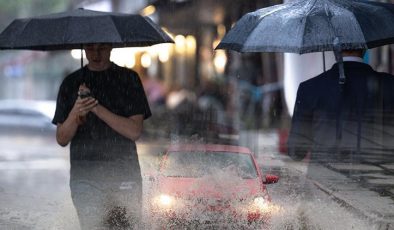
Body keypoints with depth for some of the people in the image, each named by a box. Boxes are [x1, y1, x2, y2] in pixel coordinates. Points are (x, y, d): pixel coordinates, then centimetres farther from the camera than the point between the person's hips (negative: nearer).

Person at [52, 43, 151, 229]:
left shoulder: (128, 79, 5)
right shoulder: (71, 83, 9)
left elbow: (134, 131, -5)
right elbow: (62, 139, 6)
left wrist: (97, 108, -14)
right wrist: (75, 114, -14)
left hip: (124, 175, 0)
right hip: (85, 177, 0)